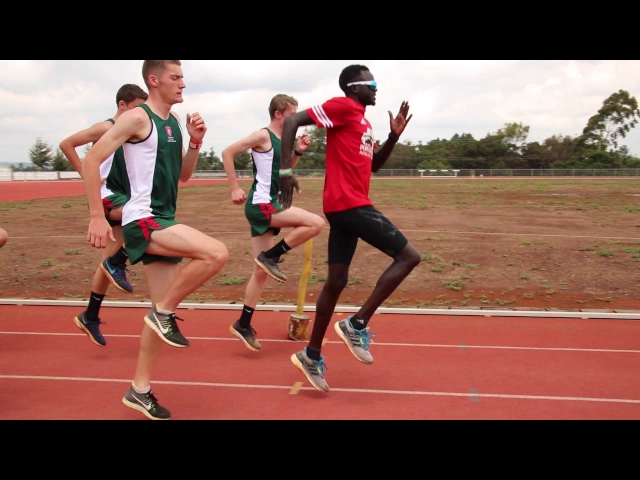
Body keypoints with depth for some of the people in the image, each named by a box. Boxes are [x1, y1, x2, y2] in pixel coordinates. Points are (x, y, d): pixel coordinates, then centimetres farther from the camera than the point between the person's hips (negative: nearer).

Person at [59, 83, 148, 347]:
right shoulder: (105, 128, -9)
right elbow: (66, 144, -13)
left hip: (122, 198, 8)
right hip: (106, 195, -7)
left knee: (109, 262, 10)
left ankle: (90, 317, 21)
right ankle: (117, 264, -13)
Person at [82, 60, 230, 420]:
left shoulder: (175, 120, 14)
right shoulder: (138, 118, -11)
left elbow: (183, 176, 18)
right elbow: (93, 160, -15)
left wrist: (196, 142, 2)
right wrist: (97, 216, -19)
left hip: (164, 221, 9)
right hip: (143, 221, -9)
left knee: (164, 311, 10)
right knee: (217, 253, -27)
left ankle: (140, 390, 23)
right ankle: (165, 312, -7)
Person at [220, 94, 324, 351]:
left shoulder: (281, 140, 15)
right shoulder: (263, 135, -10)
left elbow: (283, 169, 28)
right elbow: (227, 152, -13)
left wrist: (298, 152, 11)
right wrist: (235, 188, -15)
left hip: (267, 206, 9)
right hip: (261, 205, -9)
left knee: (262, 271, 10)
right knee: (316, 223, -18)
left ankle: (243, 325, 18)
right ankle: (271, 256, -7)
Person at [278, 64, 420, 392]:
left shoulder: (362, 120, 21)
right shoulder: (342, 107, -7)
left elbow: (373, 165, 29)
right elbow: (291, 122, -14)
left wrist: (394, 136, 16)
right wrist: (285, 171, -20)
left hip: (346, 206, 9)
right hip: (349, 204, -9)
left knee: (336, 281, 10)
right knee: (408, 256, -5)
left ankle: (311, 355, 18)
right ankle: (357, 325, -4)